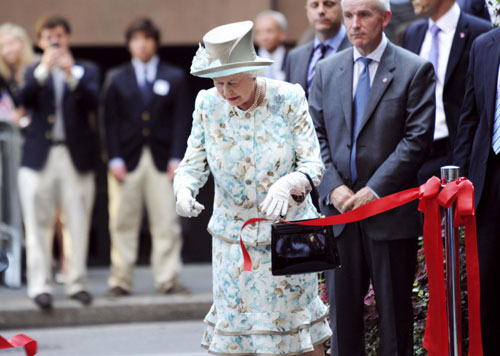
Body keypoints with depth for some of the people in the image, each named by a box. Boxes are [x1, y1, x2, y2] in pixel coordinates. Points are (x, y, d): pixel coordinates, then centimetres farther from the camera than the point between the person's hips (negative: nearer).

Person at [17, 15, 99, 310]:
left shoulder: (86, 71, 12)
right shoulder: (34, 72, 15)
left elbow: (93, 101, -7)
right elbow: (25, 98, -6)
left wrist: (71, 74, -20)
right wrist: (44, 69, -19)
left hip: (76, 156, 0)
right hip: (39, 156, 0)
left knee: (77, 224, 0)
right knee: (39, 224, -6)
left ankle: (77, 283, 7)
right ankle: (41, 284, -6)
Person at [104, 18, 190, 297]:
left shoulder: (174, 78, 11)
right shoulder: (118, 79, 11)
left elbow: (181, 120, 6)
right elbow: (111, 121, 6)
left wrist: (177, 158, -5)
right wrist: (115, 158, -5)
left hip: (162, 160, 0)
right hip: (128, 159, 0)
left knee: (167, 223, -3)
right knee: (123, 223, 0)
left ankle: (168, 280, 3)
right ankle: (121, 281, 5)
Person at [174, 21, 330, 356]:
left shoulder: (289, 99, -12)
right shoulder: (208, 105, -5)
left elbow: (313, 165, -13)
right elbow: (193, 163, -2)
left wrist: (287, 184, -35)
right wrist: (184, 189, -25)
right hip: (233, 236, 2)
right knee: (235, 327, 3)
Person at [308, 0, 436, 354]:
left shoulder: (415, 70, -2)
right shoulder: (327, 70, 11)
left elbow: (417, 139, -9)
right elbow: (316, 136, 9)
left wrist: (374, 190, -15)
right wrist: (333, 187, -7)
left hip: (390, 210, -4)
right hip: (338, 207, 4)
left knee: (395, 311, 3)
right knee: (342, 308, 6)